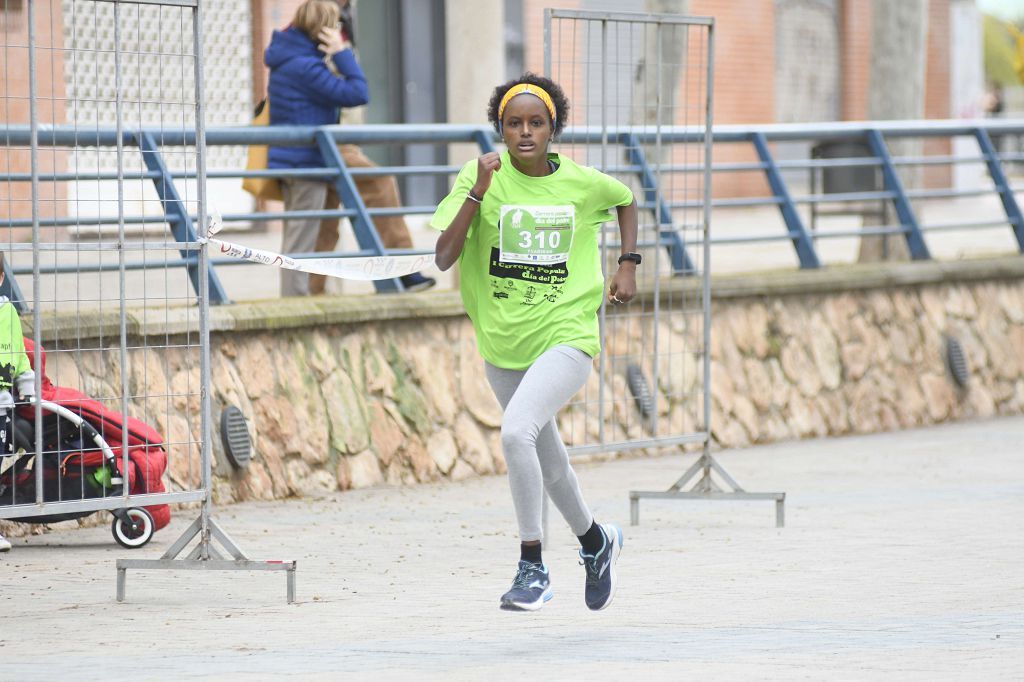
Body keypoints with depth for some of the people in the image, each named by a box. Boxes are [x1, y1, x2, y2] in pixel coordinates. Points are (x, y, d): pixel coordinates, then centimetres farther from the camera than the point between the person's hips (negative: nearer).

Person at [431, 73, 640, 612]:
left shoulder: (583, 184, -4)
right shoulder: (483, 175, -7)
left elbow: (626, 199, 21)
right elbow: (444, 257, -16)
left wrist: (628, 264, 10)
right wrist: (478, 193, -24)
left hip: (566, 336, -3)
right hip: (502, 344, 3)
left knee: (516, 430, -28)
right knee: (548, 463, 18)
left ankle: (532, 568, -19)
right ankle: (596, 541, 47)